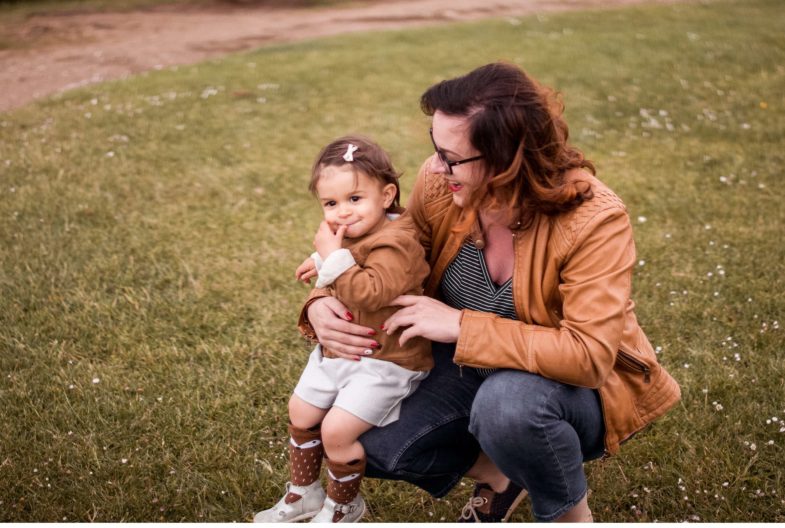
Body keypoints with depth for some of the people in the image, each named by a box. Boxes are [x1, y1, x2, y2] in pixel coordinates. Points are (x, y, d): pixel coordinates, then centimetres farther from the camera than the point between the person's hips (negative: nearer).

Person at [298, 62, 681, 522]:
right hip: (472, 370, 5)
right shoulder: (439, 185, -15)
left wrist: (461, 325, -34)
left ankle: (571, 514, -5)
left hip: (575, 386, -4)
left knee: (508, 401, -38)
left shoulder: (595, 220, -28)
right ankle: (500, 472, 13)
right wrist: (322, 304, -18)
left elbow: (589, 355, -34)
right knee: (371, 443, -15)